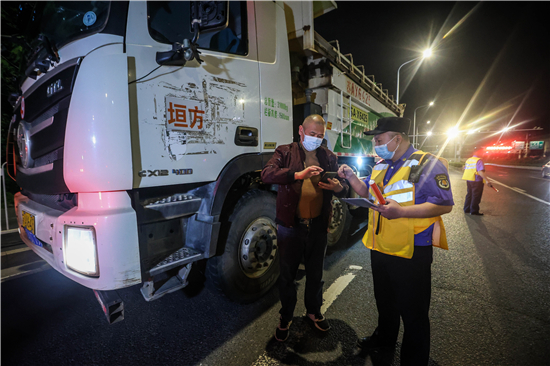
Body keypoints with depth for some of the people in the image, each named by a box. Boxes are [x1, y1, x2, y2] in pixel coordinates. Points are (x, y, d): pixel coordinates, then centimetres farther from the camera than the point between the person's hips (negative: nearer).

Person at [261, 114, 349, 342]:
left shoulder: (329, 157, 10)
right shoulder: (285, 152, 0)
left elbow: (344, 189, 9)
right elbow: (267, 174, -18)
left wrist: (338, 188, -16)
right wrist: (298, 174, -31)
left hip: (318, 226, 3)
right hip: (290, 226, -3)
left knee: (315, 274, 19)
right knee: (287, 275, 12)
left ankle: (314, 312, 44)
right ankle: (286, 318, 35)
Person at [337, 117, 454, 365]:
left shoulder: (427, 164, -14)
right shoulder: (381, 166, 9)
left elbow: (444, 205, -20)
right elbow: (367, 193, 19)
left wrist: (401, 212, -30)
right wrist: (350, 176, 3)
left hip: (411, 253, -7)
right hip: (380, 248, 8)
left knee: (412, 311, 10)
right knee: (384, 303, 26)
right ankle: (384, 344, 49)